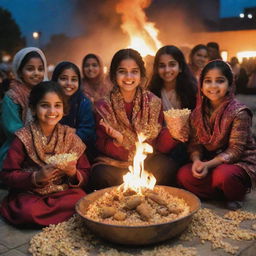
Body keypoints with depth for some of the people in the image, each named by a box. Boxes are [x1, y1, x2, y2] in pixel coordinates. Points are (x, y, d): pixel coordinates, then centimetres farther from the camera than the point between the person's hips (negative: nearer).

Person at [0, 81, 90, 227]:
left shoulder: (70, 136, 2)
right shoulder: (24, 138, -5)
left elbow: (85, 175, 5)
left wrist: (74, 174, -18)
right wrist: (36, 177, -21)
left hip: (64, 192, 2)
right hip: (29, 194, -1)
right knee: (29, 211, -32)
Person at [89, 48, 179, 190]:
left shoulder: (153, 102, -1)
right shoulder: (103, 106, -4)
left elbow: (159, 145, 0)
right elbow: (101, 147, -5)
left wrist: (171, 131, -20)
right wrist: (118, 140, -26)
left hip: (148, 161, 1)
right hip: (114, 162, -1)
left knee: (169, 168, -28)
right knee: (101, 174, -32)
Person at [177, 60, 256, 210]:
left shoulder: (239, 113, -17)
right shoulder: (199, 112, 0)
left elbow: (235, 150, -18)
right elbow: (196, 143, 1)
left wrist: (208, 165, -29)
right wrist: (197, 160, -21)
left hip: (240, 162, -5)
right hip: (210, 163, 5)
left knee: (222, 174, -36)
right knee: (183, 175, -18)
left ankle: (235, 197, -1)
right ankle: (223, 193, -2)